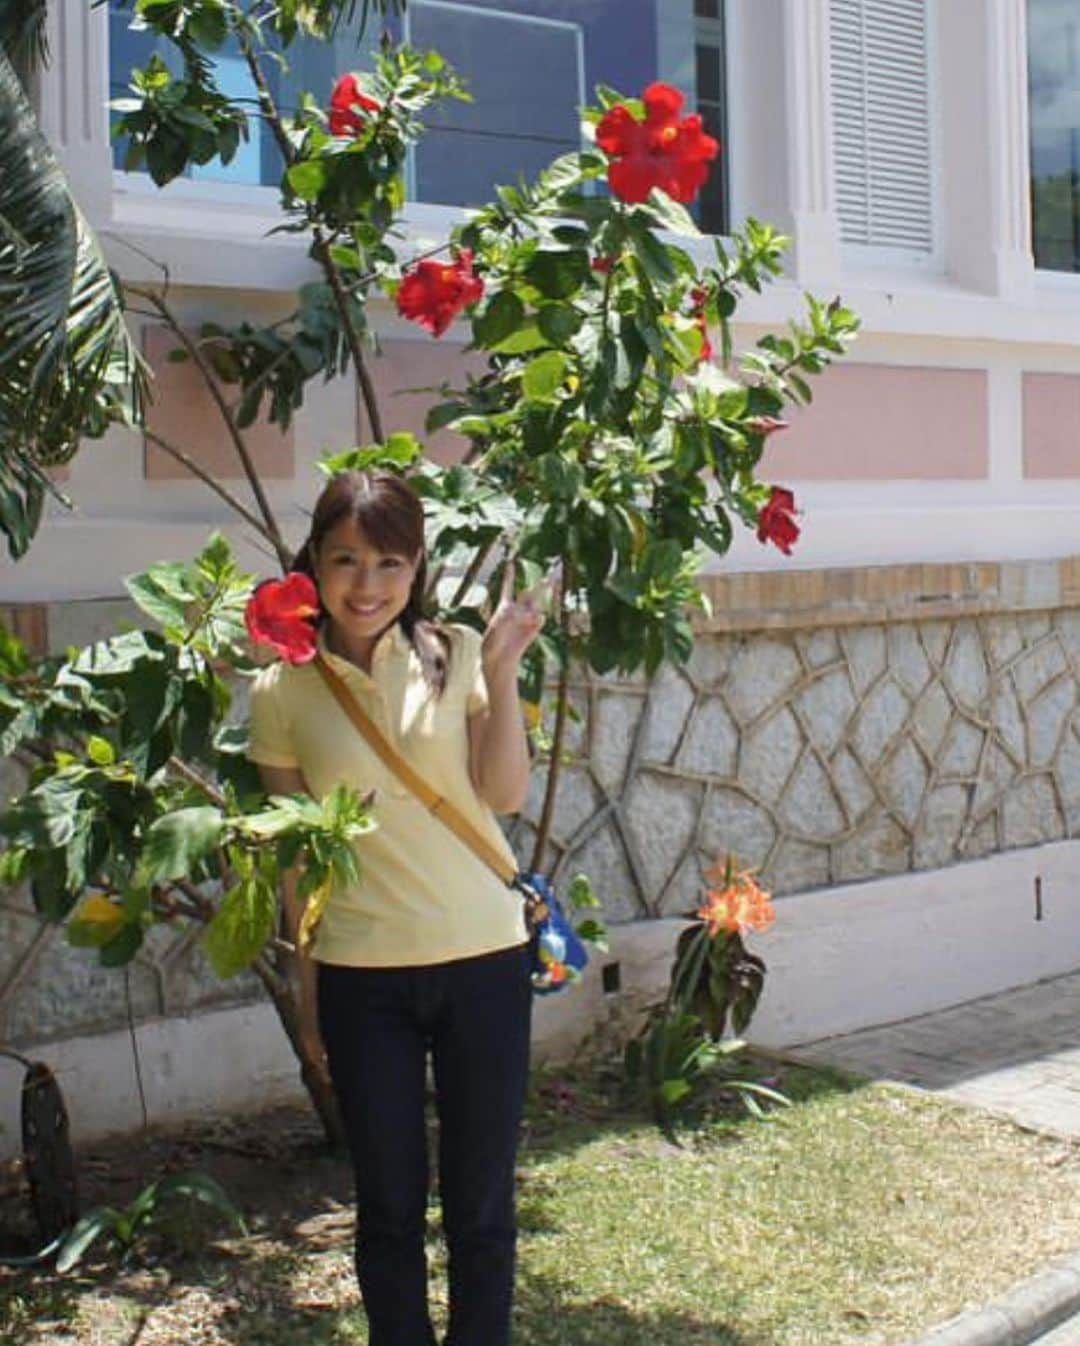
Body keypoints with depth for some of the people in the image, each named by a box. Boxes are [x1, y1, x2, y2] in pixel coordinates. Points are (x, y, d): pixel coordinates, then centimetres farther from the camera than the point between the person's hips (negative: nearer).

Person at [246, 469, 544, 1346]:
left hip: (483, 959, 0)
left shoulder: (456, 657, -1)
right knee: (390, 1206, 11)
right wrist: (308, 983, 9)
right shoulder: (284, 692, -1)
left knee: (481, 1204, 11)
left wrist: (501, 673, -15)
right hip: (362, 977, 0)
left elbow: (506, 796, -9)